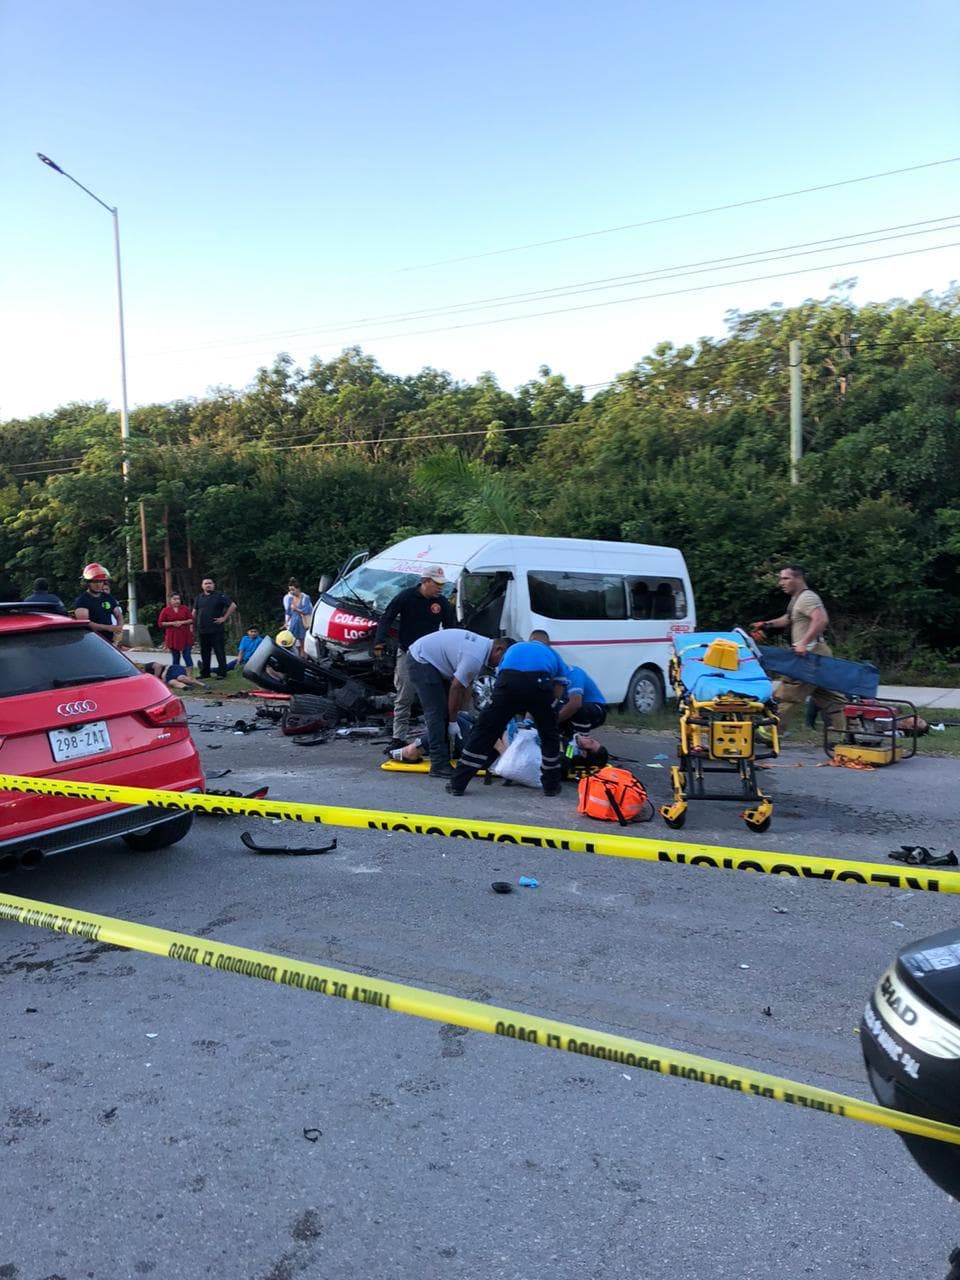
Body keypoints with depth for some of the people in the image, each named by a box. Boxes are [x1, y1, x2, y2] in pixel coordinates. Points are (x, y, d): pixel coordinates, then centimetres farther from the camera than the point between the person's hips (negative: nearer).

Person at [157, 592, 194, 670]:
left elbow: (191, 620, 5)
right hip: (172, 637, 0)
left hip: (185, 636, 0)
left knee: (187, 656, -3)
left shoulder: (185, 608, 6)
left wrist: (182, 622, -12)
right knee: (175, 658, 5)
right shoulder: (165, 610, 2)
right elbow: (160, 623, 1)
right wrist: (172, 623, -12)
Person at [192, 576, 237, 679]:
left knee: (220, 651, -4)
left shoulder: (219, 595, -3)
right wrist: (193, 625, 16)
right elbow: (194, 612, 24)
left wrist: (224, 618, -10)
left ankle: (222, 673, 0)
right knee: (204, 653, 11)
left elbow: (233, 606, -8)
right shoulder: (199, 598, 14)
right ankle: (205, 674, 19)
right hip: (202, 630, 5)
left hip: (216, 630, -5)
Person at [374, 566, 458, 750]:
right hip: (407, 654, -2)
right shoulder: (406, 596, -9)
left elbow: (451, 629, 8)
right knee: (404, 697, -1)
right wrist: (379, 642, -15)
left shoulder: (443, 603, -1)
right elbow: (386, 618, -6)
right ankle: (399, 738, 5)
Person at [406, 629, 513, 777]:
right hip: (422, 660, -10)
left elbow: (466, 685, 8)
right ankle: (439, 765, -11)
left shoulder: (484, 646, 2)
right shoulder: (476, 657, -28)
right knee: (436, 713, -13)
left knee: (445, 710, 8)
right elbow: (456, 688, -21)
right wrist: (453, 722, -11)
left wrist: (460, 712, 8)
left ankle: (443, 759, 12)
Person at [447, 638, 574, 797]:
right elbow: (556, 694, 24)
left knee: (484, 730, 12)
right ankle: (552, 785, 30)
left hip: (509, 680, 1)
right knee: (549, 734, 24)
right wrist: (533, 715, 36)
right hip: (540, 682, -1)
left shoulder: (514, 648, 43)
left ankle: (457, 784, 16)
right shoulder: (553, 654, 37)